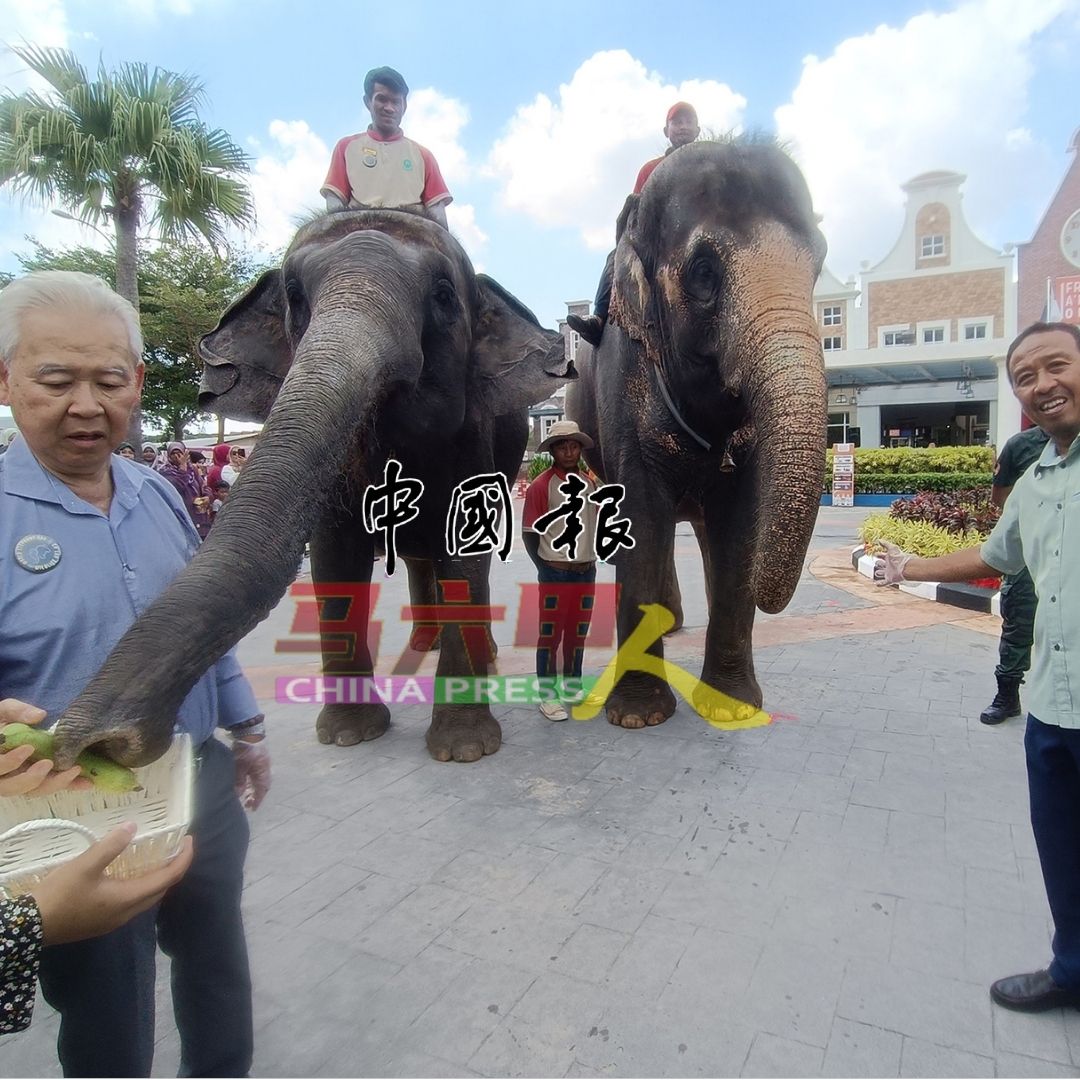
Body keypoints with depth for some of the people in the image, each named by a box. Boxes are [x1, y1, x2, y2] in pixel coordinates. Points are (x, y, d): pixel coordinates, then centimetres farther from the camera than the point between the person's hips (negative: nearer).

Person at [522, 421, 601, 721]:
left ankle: (572, 686, 29)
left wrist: (589, 559, 7)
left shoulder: (590, 482, 7)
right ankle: (548, 696, 11)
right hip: (555, 572, -5)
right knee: (550, 635, 2)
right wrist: (545, 568, -9)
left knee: (578, 633, 15)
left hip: (586, 572, 5)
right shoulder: (541, 485, -9)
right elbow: (529, 532, -7)